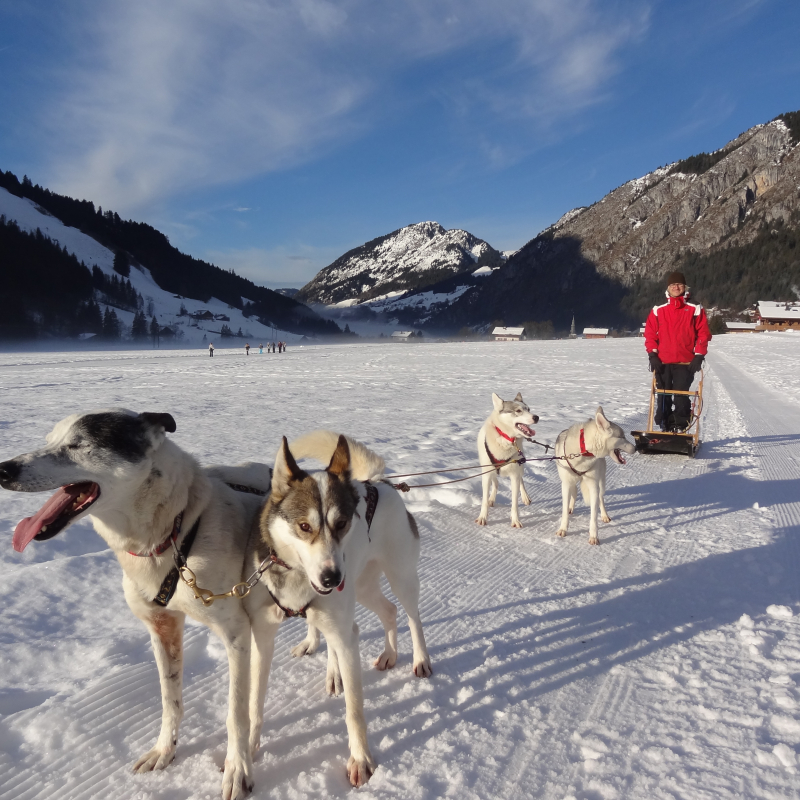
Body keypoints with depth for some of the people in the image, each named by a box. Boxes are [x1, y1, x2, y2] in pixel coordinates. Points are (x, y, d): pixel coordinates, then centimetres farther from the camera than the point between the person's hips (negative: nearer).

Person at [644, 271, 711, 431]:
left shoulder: (695, 309, 6)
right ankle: (665, 428, 12)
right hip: (662, 362, 2)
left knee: (681, 396, -7)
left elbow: (703, 333, 3)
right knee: (663, 397, 4)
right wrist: (652, 354, -3)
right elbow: (650, 334, 8)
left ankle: (681, 428, 0)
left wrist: (699, 356, -5)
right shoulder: (658, 310, 10)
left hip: (685, 363, -2)